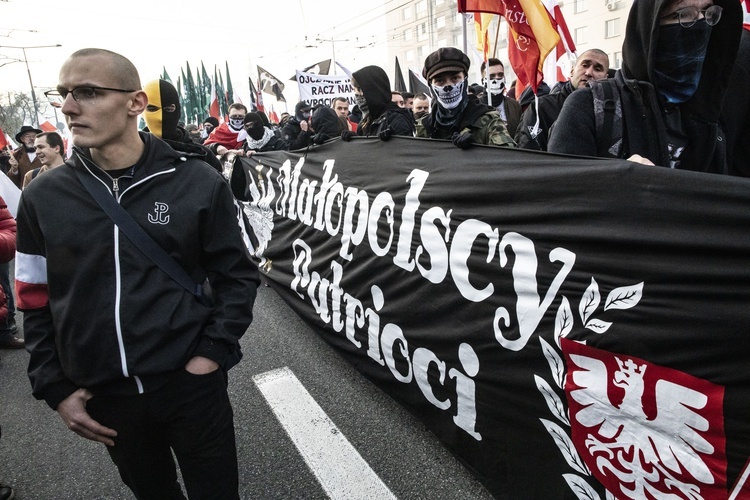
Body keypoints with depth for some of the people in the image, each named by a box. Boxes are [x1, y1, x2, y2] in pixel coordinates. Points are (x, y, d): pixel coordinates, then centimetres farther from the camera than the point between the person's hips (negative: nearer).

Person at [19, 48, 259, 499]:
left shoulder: (199, 184, -8)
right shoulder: (43, 197, 0)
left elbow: (238, 276, -3)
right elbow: (36, 302, 7)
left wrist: (213, 352, -11)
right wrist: (56, 388, 3)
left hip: (191, 384, -2)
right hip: (103, 398, 3)